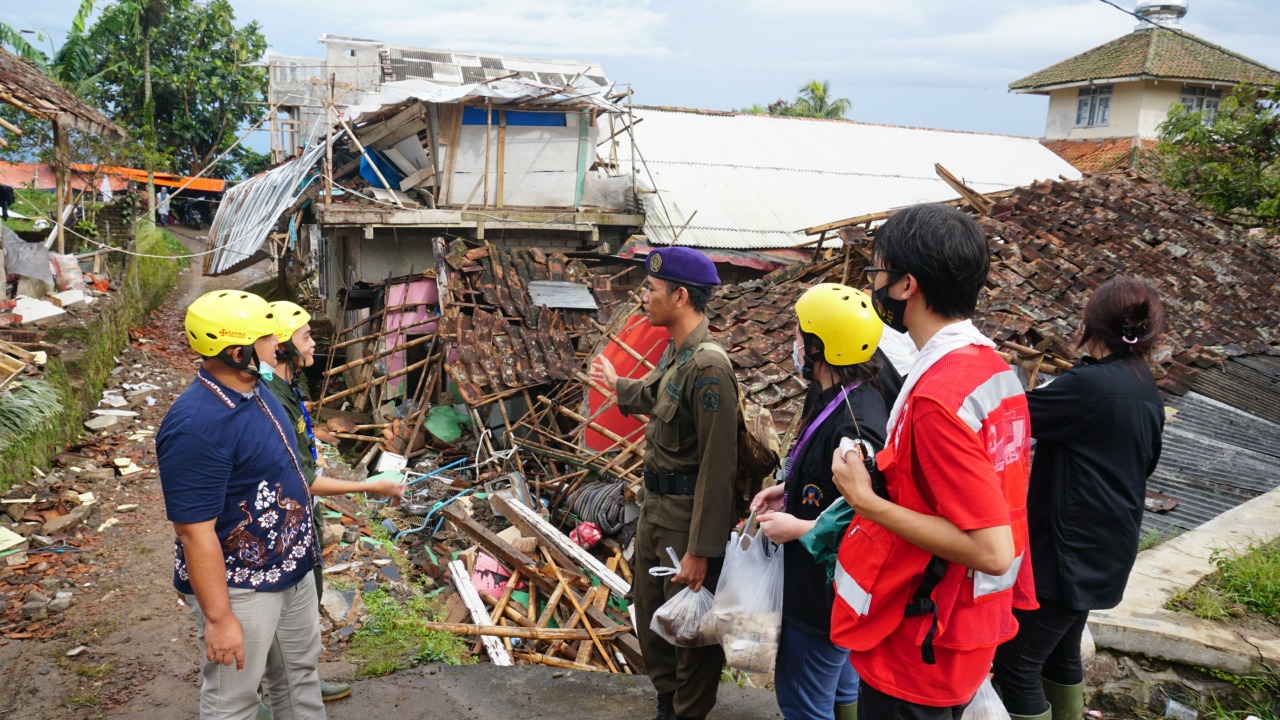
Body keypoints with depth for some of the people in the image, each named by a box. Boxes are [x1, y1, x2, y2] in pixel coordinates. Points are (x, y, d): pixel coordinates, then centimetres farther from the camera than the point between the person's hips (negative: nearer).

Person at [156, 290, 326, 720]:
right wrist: (218, 618, -23)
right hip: (238, 587, -8)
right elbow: (195, 532, -27)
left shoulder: (255, 390, 1)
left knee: (300, 673, 24)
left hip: (291, 568, 9)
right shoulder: (196, 426, -29)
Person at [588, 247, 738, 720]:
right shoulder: (675, 351, 5)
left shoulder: (709, 366, -24)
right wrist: (617, 385, 42)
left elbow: (718, 466, -24)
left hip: (688, 518, -10)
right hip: (655, 508, 10)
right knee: (651, 616, 21)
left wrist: (701, 549, -23)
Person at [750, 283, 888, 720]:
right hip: (823, 579, 10)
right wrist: (789, 490, 5)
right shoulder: (835, 398, 2)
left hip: (825, 589, -10)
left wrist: (796, 527, -22)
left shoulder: (853, 425, -29)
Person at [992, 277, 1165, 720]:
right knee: (1060, 652, 23)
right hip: (1105, 549, 9)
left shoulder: (1088, 385, -22)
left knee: (1015, 662, -1)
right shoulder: (1147, 392, 7)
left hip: (1069, 550, -9)